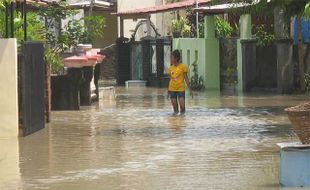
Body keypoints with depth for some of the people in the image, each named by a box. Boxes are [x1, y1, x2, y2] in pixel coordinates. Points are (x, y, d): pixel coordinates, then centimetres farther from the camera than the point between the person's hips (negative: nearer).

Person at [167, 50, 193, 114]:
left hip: (181, 89, -3)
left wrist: (190, 89, -6)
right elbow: (170, 79, 12)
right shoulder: (170, 68, 5)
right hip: (172, 89, 3)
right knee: (174, 106, 2)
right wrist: (168, 91, 11)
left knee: (182, 106, -11)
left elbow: (186, 78, -2)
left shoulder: (183, 66, -5)